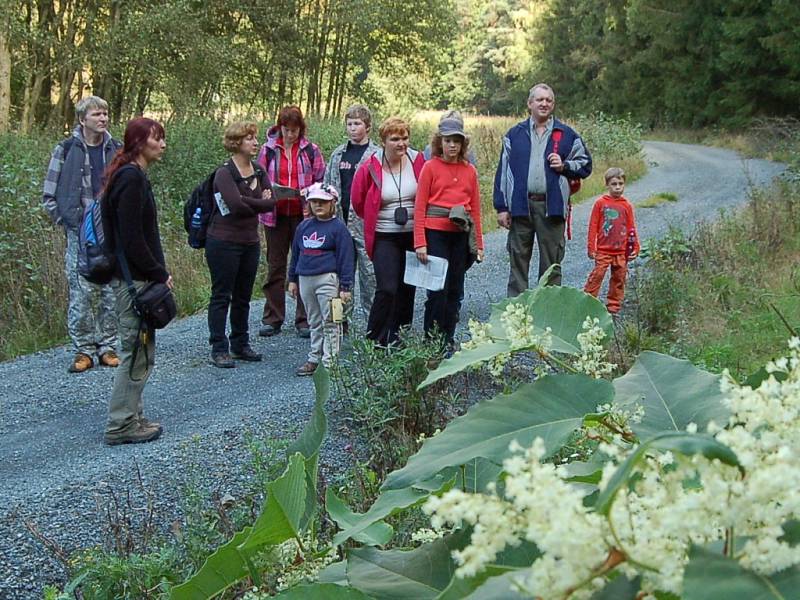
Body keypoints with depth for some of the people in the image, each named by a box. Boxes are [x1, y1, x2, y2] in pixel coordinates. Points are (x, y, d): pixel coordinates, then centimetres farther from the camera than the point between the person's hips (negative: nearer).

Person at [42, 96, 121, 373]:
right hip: (80, 234, -3)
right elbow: (49, 195, 4)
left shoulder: (117, 150, 7)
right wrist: (65, 220, -1)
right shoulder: (66, 150, -1)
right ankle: (83, 349, 6)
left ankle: (107, 346, 16)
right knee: (81, 293, -3)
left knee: (111, 292, 5)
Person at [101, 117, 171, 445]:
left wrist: (158, 271, 12)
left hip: (132, 277, 10)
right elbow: (131, 238, -22)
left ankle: (130, 417, 24)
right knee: (137, 352, -3)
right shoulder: (131, 179, -17)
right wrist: (159, 274, -14)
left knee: (138, 350, 16)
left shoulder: (132, 175, 14)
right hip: (134, 279, -10)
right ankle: (121, 425, 5)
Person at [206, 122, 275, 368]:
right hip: (224, 243, -7)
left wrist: (247, 203, -16)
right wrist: (260, 202, -9)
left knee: (243, 296, 14)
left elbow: (271, 201, -1)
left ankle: (240, 345, 24)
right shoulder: (225, 173, -12)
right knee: (221, 295, -1)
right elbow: (236, 203, -25)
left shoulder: (259, 172, 10)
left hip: (250, 242, 7)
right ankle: (219, 349, 4)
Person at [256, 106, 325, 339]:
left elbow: (322, 182, 3)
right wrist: (268, 190, -11)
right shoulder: (268, 149, 3)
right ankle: (272, 319, 16)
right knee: (275, 267, 8)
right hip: (276, 215, 1)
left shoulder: (310, 150, 1)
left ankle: (305, 320, 11)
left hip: (303, 215, -1)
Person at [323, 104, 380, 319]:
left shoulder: (376, 155, -1)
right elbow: (328, 186, 17)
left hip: (365, 223, -5)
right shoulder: (338, 154, 14)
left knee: (369, 271, -3)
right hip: (340, 222, 5)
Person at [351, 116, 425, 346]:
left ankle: (400, 339, 25)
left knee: (407, 289, 11)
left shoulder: (417, 161, -3)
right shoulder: (370, 168, -10)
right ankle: (374, 341, -1)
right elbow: (358, 201, 5)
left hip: (413, 235, 3)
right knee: (387, 289, -13)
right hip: (384, 237, -3)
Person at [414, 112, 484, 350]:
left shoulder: (469, 171, 10)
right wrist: (420, 242, -10)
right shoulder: (430, 167, 0)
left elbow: (475, 209, 13)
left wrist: (479, 244, 11)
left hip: (461, 235, 4)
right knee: (438, 290, -4)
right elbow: (420, 207, -4)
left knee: (455, 291, 8)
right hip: (436, 234, -4)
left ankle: (448, 341, 18)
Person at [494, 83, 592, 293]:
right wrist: (502, 207, 1)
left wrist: (564, 166, -6)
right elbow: (503, 172, 8)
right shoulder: (515, 134, 11)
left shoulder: (567, 135, 10)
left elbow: (585, 165, 15)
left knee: (551, 262, 4)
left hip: (552, 206, 0)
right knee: (518, 260, 5)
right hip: (520, 206, 1)